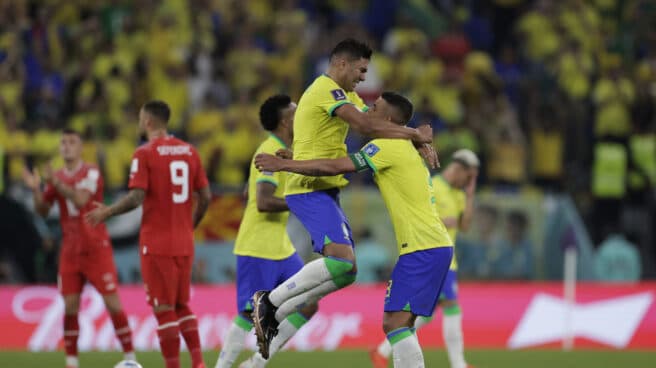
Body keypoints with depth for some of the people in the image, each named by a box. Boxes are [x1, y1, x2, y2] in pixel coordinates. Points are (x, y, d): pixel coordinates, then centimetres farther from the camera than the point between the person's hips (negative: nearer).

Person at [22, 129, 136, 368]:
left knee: (112, 302, -6)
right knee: (70, 306, -1)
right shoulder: (56, 177, 9)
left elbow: (80, 200, -23)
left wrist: (55, 183, -29)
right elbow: (42, 211, 8)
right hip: (70, 251, 4)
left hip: (96, 248, -4)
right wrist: (35, 189, -9)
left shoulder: (91, 173, -7)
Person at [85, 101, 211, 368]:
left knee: (163, 308, -1)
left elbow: (136, 198, -17)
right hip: (184, 243, 6)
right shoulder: (189, 151, 8)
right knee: (182, 305, 16)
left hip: (156, 243, -6)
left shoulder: (145, 153, -9)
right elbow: (205, 197, 8)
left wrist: (107, 212, -1)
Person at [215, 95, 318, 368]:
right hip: (258, 250, -9)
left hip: (281, 248, 9)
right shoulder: (271, 152, -16)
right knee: (251, 314, -5)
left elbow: (250, 194, 23)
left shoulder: (278, 150, 14)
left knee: (308, 306, 4)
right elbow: (263, 202, -27)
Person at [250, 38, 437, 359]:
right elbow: (366, 125, -22)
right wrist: (415, 134, -13)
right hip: (311, 189, -11)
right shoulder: (327, 90, -11)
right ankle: (270, 301, -13)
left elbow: (378, 124, 17)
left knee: (344, 271, 7)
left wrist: (419, 142, 1)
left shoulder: (344, 95, 22)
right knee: (341, 261, -25)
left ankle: (271, 316, 10)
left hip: (323, 191, 11)